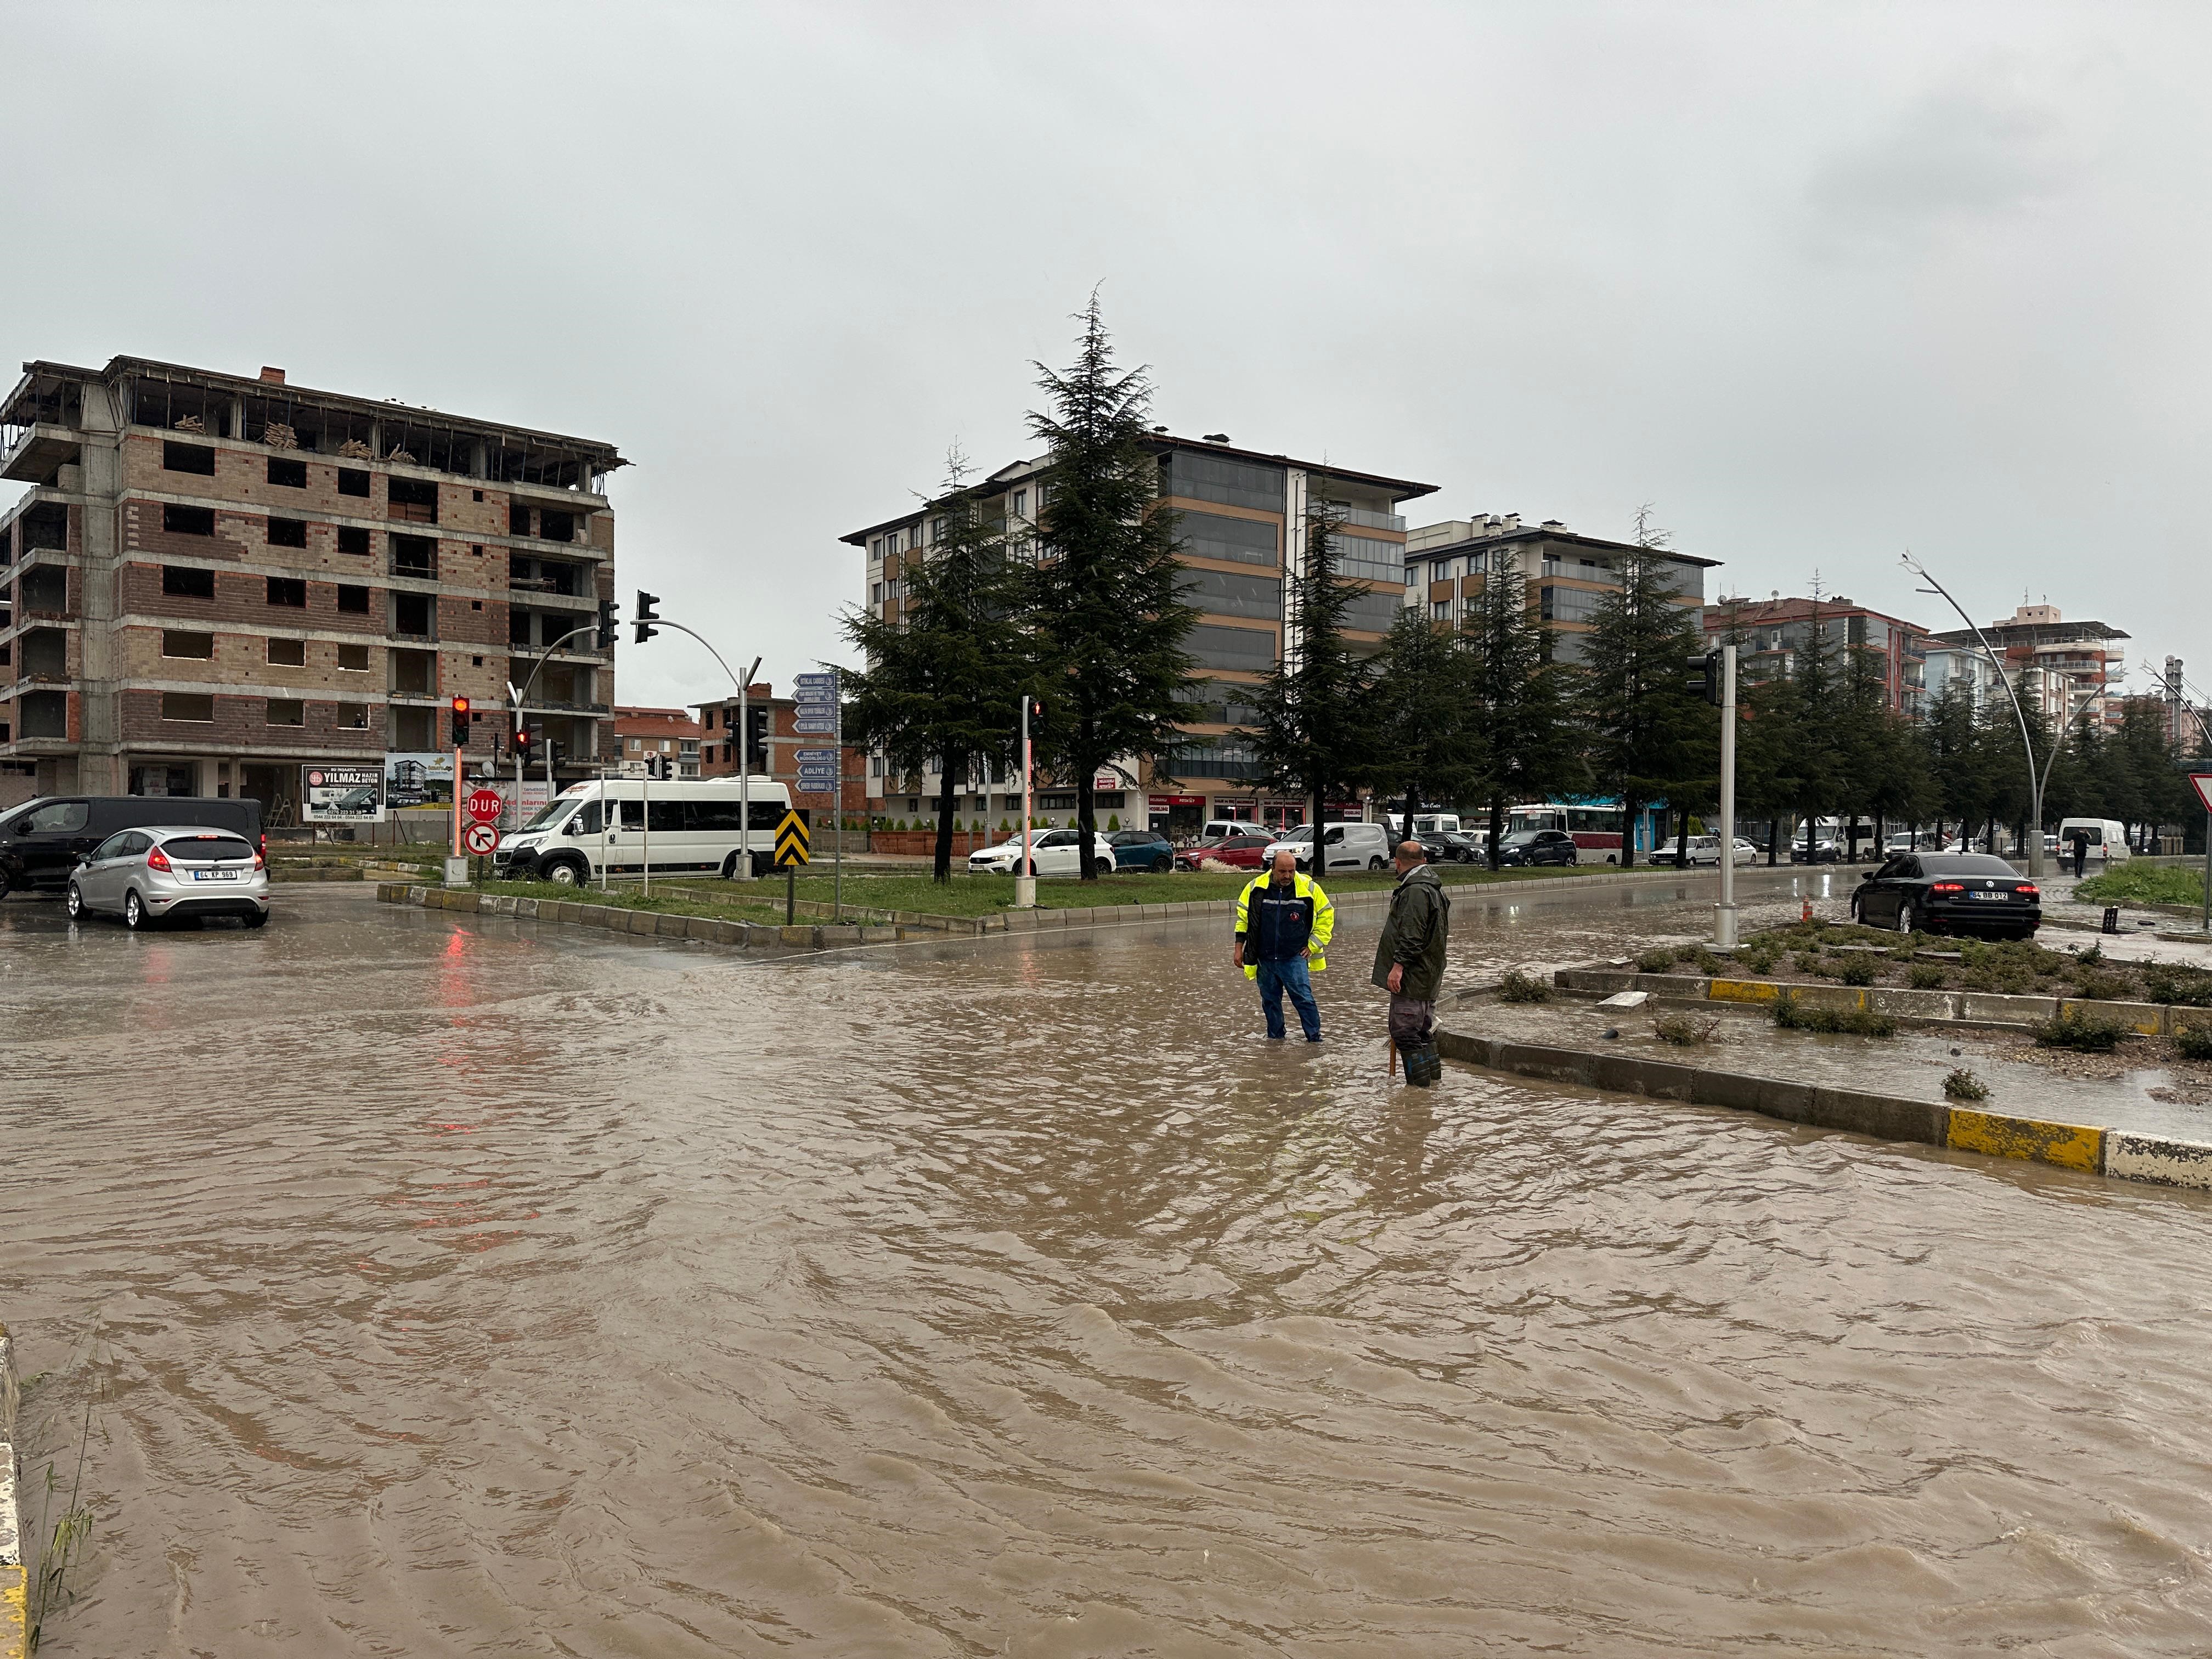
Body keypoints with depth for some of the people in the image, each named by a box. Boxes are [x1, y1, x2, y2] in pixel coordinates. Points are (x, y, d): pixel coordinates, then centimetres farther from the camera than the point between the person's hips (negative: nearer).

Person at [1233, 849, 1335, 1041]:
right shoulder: (1255, 887, -3)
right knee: (1270, 1000, 12)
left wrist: (1314, 945, 2)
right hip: (1265, 960, 2)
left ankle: (1315, 1039, 2)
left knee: (1304, 998, -8)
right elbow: (1242, 916, 9)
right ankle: (1275, 1038, 26)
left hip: (1295, 958, -2)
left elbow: (1326, 914, 7)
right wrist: (1239, 948, 7)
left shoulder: (1309, 888, -6)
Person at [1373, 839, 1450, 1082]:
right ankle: (1431, 1073, 24)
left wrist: (1398, 965, -24)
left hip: (1413, 975, -11)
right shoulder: (1433, 887, 18)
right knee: (1421, 1028, 17)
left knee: (1403, 1029, -8)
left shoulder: (1416, 890, -16)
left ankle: (1419, 1079, -7)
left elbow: (1412, 936, -24)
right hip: (1427, 974, 11)